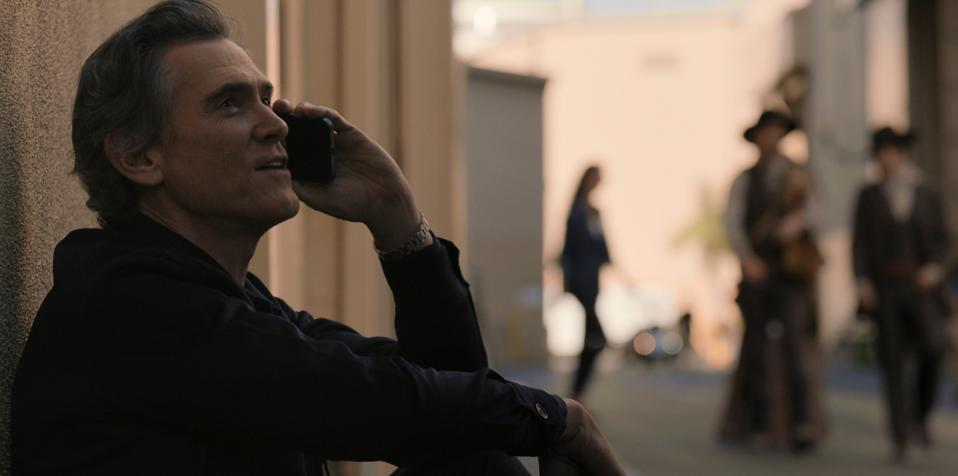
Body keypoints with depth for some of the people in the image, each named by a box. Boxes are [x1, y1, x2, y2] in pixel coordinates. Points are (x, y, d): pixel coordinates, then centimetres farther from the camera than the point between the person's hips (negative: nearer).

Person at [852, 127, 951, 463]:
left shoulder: (928, 198, 9)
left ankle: (919, 416, 3)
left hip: (919, 286, 0)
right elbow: (860, 242, 2)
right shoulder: (869, 196, 7)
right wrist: (862, 281, -12)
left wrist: (935, 269, -12)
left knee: (934, 346, -20)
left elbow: (942, 243, 8)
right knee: (893, 362, -6)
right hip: (884, 288, 0)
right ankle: (900, 440, -1)